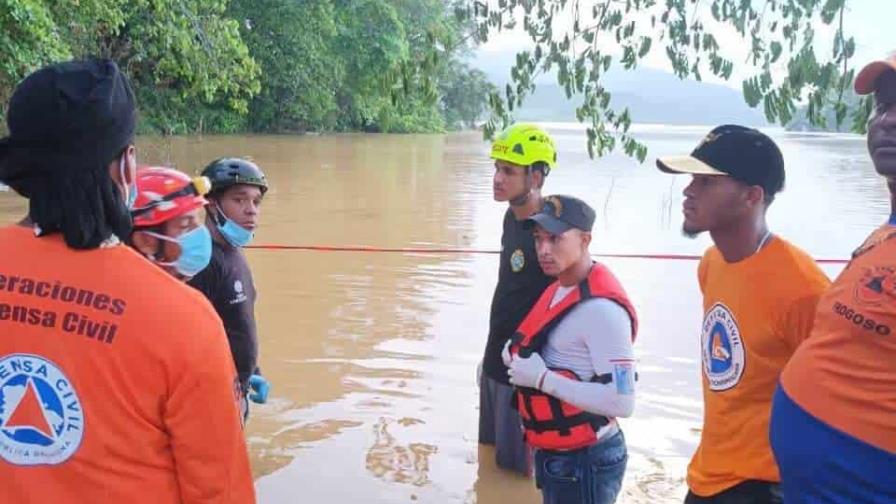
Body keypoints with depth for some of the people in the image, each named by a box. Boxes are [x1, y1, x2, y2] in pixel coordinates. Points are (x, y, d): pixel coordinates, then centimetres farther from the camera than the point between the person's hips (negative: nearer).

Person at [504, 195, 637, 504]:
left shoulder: (601, 308, -23)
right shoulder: (558, 290, 5)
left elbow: (622, 402, -27)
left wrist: (543, 379, -24)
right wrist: (519, 355, 1)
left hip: (585, 462, -9)